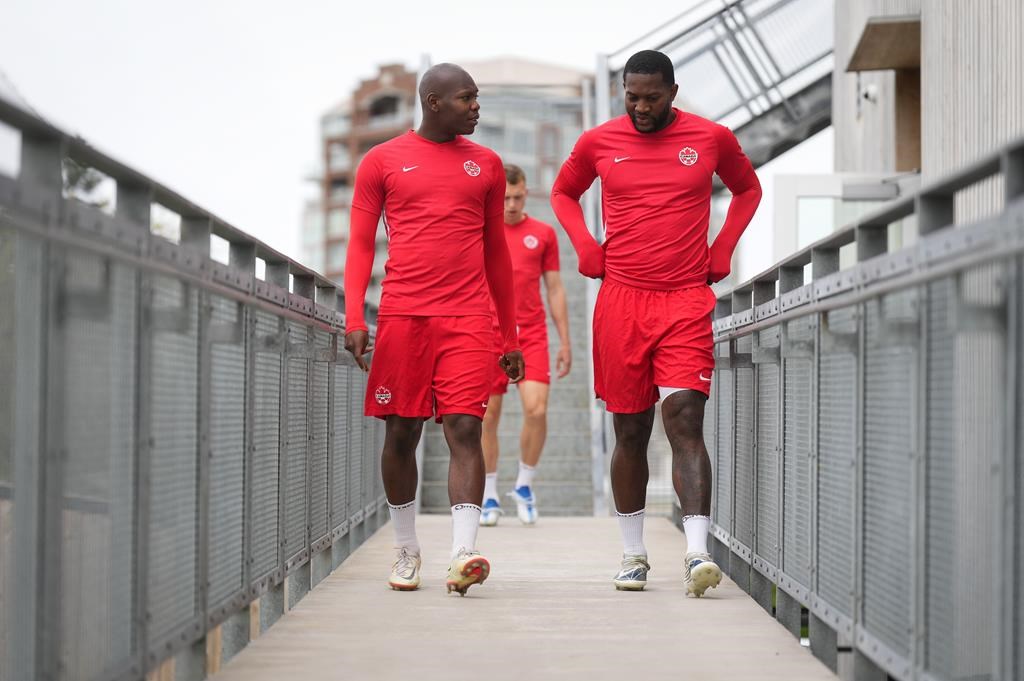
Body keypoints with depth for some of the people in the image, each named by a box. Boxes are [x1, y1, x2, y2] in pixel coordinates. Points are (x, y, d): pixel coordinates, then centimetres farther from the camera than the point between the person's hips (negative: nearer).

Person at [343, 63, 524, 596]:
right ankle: (406, 550, 20)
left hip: (468, 319, 1)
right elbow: (361, 243, 5)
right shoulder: (382, 161, 7)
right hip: (402, 315, -1)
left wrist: (511, 337, 18)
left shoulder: (486, 165, 14)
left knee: (465, 429, -12)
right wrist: (354, 319, -8)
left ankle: (462, 555, -20)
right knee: (401, 433, 5)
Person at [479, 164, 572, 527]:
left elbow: (555, 289, 11)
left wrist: (565, 342, 8)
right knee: (488, 417, 2)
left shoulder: (543, 234, 7)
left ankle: (524, 485, 6)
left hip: (531, 335, 0)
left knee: (537, 410, -14)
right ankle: (489, 497, 15)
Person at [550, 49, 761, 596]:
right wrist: (586, 248, 8)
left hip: (687, 303, -1)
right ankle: (633, 555, 17)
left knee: (684, 420, -15)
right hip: (621, 300, 1)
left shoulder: (711, 139, 3)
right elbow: (564, 191, 24)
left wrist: (722, 250, 9)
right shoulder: (598, 142, 5)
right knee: (630, 432, 6)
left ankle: (697, 553, -20)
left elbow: (748, 188, 21)